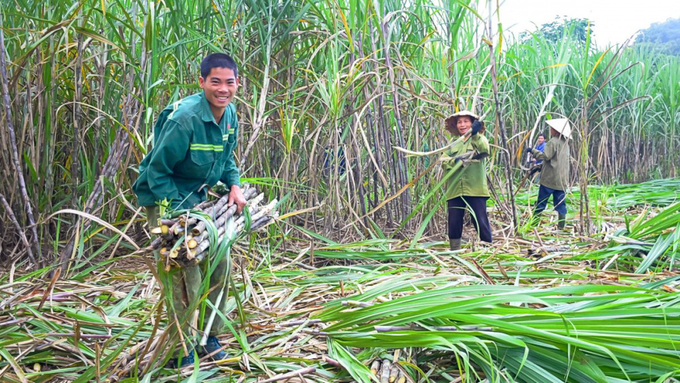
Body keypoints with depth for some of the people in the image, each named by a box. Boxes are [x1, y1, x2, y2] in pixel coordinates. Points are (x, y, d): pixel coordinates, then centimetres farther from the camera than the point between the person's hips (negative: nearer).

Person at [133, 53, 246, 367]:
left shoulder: (230, 114, -4)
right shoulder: (184, 118, -28)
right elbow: (157, 171, -22)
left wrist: (234, 186, -6)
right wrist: (179, 214, -23)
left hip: (198, 197, 8)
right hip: (165, 200, -8)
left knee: (219, 265, 12)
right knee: (186, 278, -9)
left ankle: (211, 336, 31)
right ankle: (182, 353, 11)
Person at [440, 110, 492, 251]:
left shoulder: (479, 139, 7)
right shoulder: (453, 144, 18)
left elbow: (484, 149, -16)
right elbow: (443, 161, 4)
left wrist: (475, 134, -30)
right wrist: (454, 161, -16)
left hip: (475, 189, -3)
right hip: (455, 190, 4)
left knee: (481, 221, -6)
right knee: (454, 222, 5)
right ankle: (454, 251, 16)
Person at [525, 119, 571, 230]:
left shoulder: (553, 141, -12)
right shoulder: (565, 142, 15)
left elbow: (546, 156, -19)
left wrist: (533, 151, -8)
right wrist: (538, 166, 22)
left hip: (550, 178, -7)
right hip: (562, 179, 7)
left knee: (541, 201, 1)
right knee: (560, 202, 6)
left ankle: (534, 222, 6)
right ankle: (561, 224, 4)